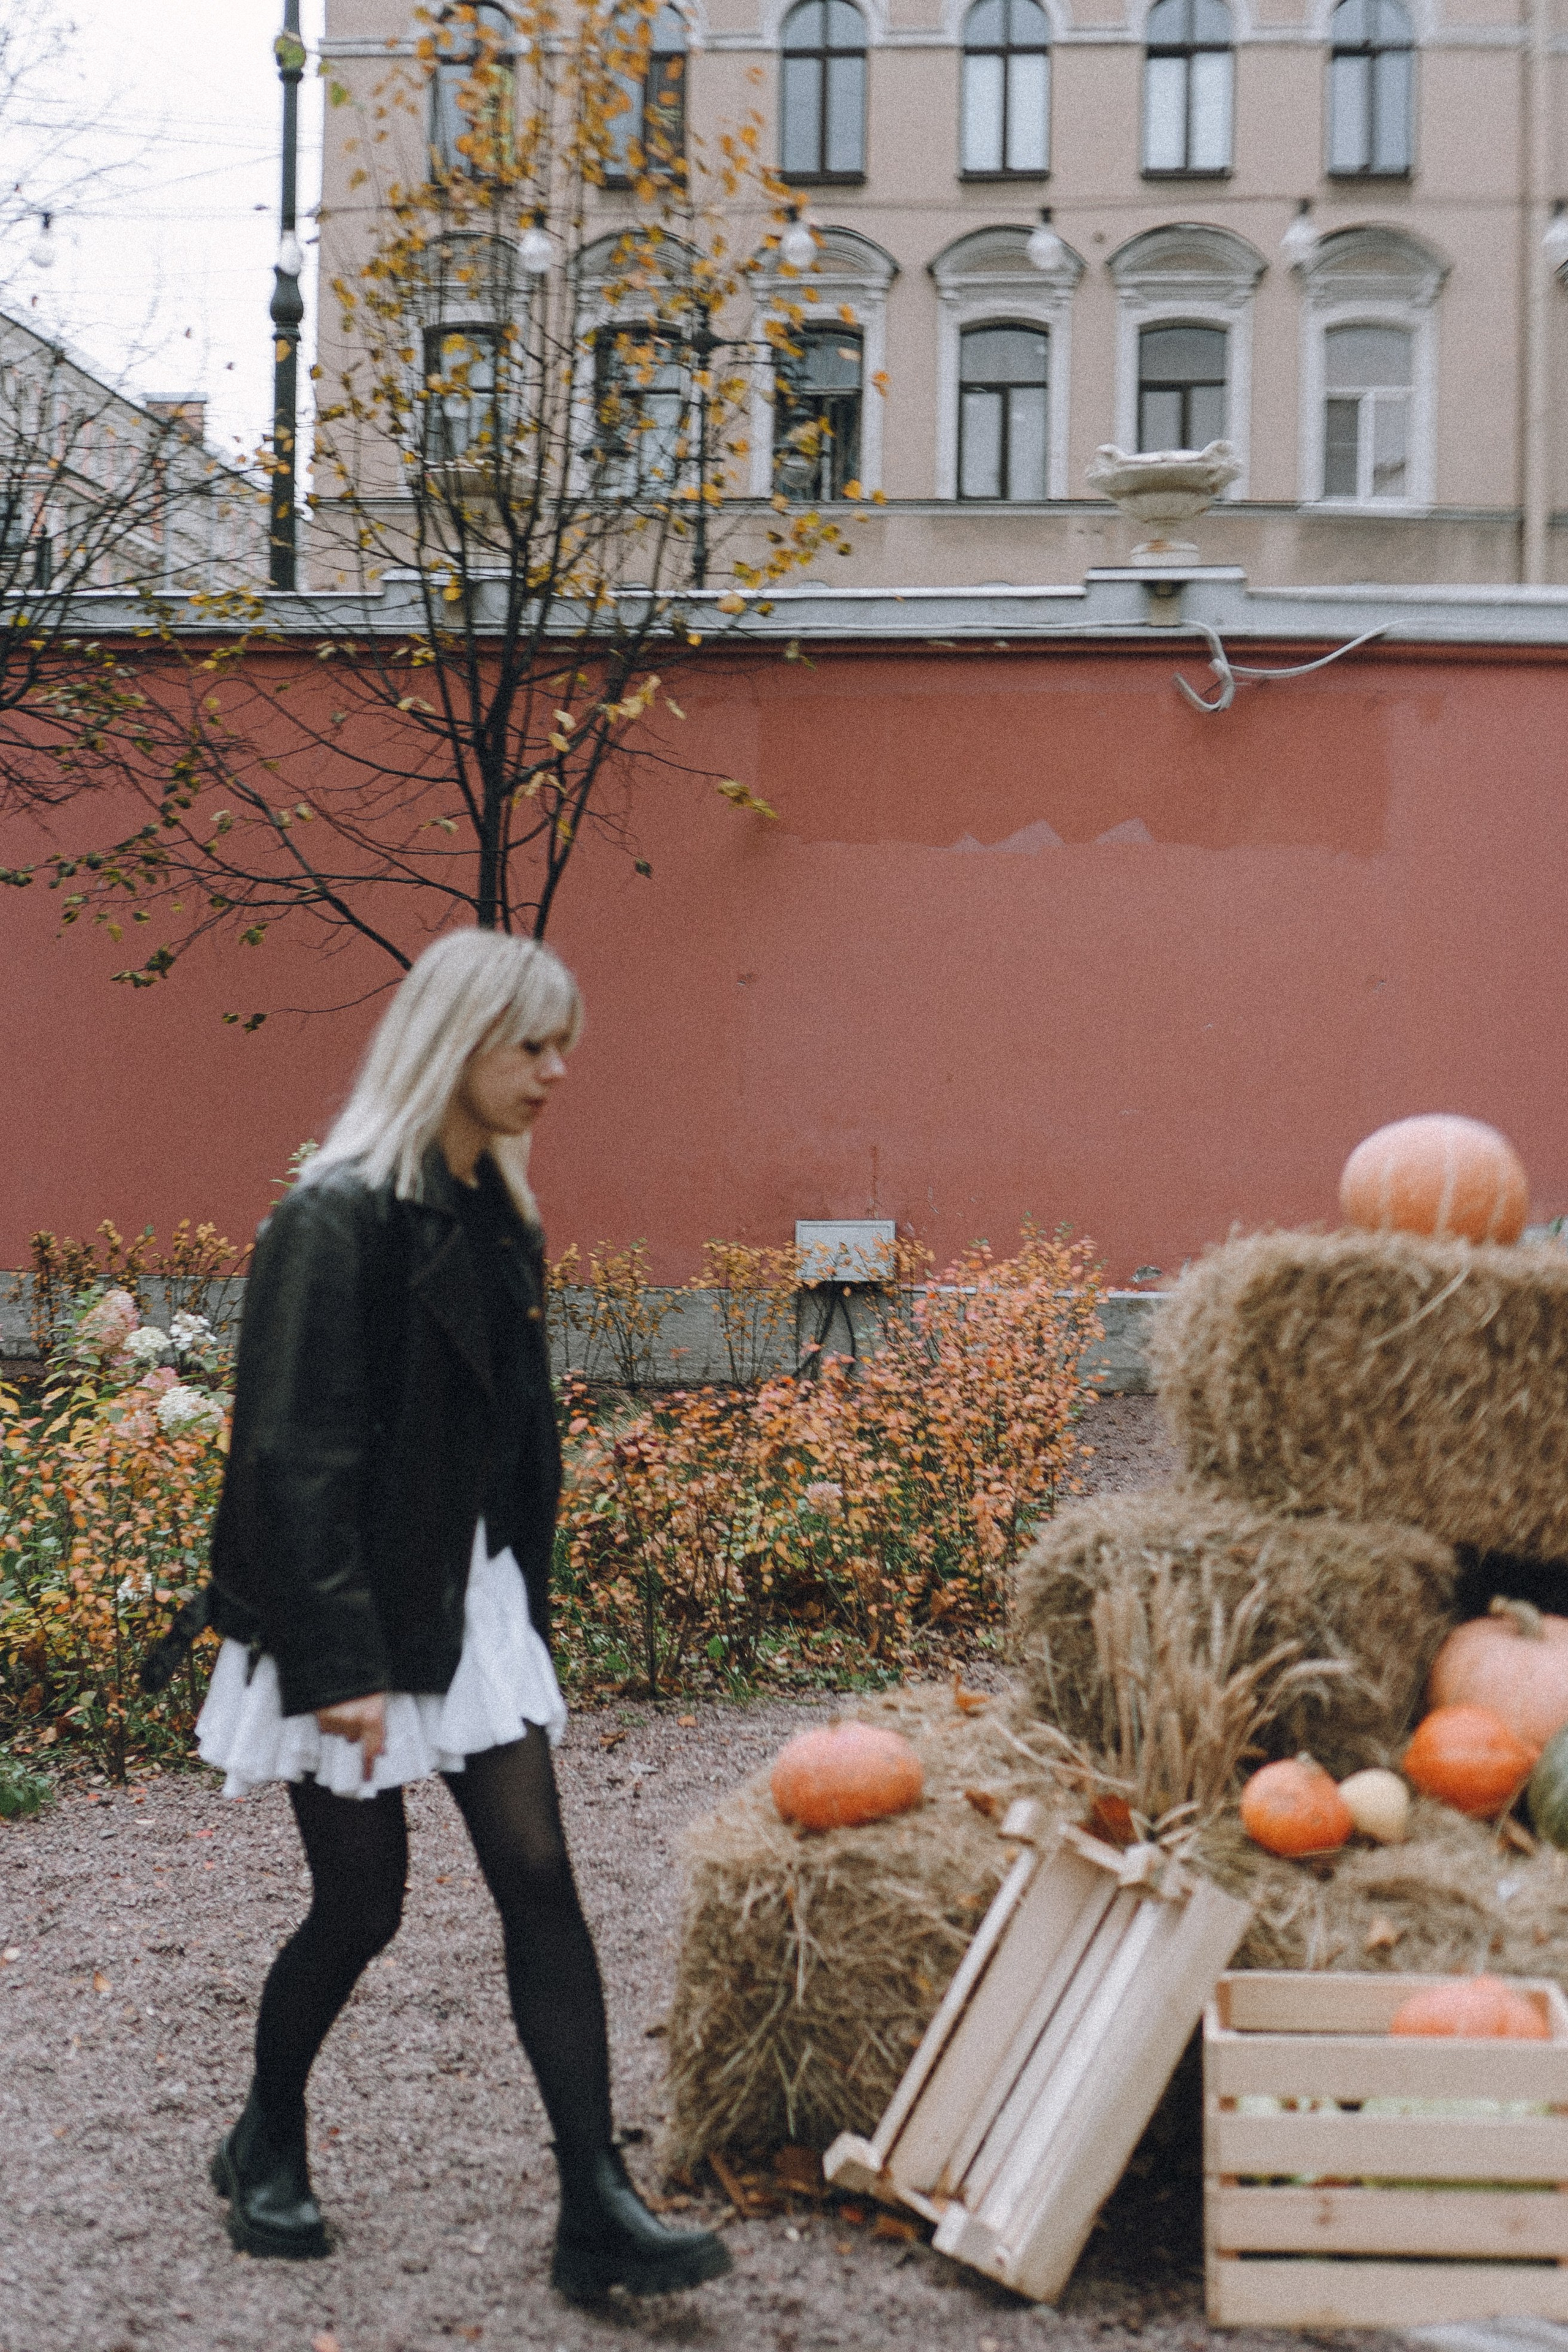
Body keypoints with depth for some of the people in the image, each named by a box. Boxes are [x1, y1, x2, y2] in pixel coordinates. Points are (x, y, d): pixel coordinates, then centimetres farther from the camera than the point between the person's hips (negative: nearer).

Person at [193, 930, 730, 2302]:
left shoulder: (497, 1212, 9)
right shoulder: (338, 1218, -17)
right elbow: (295, 1455, -20)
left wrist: (527, 1599, 15)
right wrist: (338, 1662, -22)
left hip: (472, 1597, 7)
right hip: (357, 1619, -7)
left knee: (539, 1877, 0)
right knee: (362, 1902, 5)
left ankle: (598, 2211, 4)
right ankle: (267, 2147, 32)